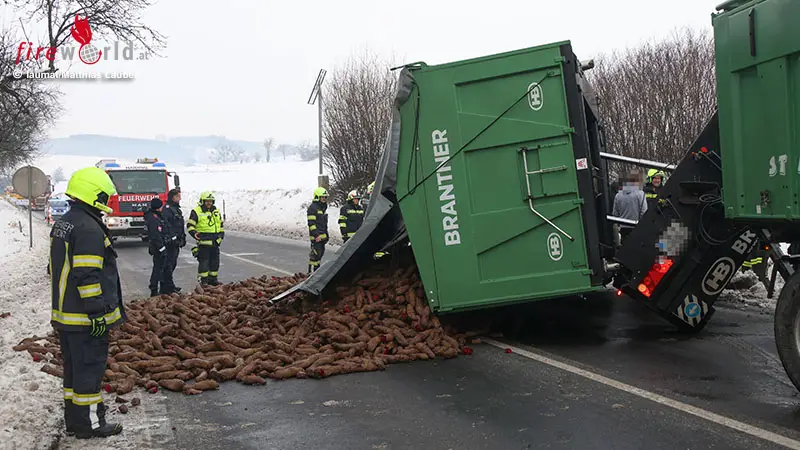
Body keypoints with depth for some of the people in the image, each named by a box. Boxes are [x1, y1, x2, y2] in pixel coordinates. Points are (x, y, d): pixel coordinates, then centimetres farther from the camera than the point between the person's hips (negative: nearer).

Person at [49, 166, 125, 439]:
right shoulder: (89, 228, -20)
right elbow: (88, 276, -24)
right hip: (85, 319, -10)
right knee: (90, 368, -1)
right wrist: (98, 313, -20)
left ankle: (74, 421, 25)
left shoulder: (62, 224, 14)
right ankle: (89, 424, 7)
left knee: (74, 367, 17)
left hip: (64, 314, 10)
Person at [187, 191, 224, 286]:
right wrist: (194, 233, -24)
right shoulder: (196, 211, -4)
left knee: (215, 261, 11)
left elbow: (221, 225, 26)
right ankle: (203, 280, 2)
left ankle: (213, 279, 22)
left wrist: (221, 234, 18)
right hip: (203, 242, -6)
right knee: (204, 262, -5)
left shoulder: (216, 211, 16)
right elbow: (190, 225, -7)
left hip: (215, 242, 6)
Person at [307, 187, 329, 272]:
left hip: (322, 235, 9)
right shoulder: (312, 207, -11)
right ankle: (311, 271, -6)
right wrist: (317, 235, -22)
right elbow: (311, 223, -17)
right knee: (316, 253, -11)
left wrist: (326, 235, 22)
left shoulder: (323, 207, 19)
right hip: (316, 236, -9)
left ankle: (317, 270, 21)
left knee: (321, 252, 12)